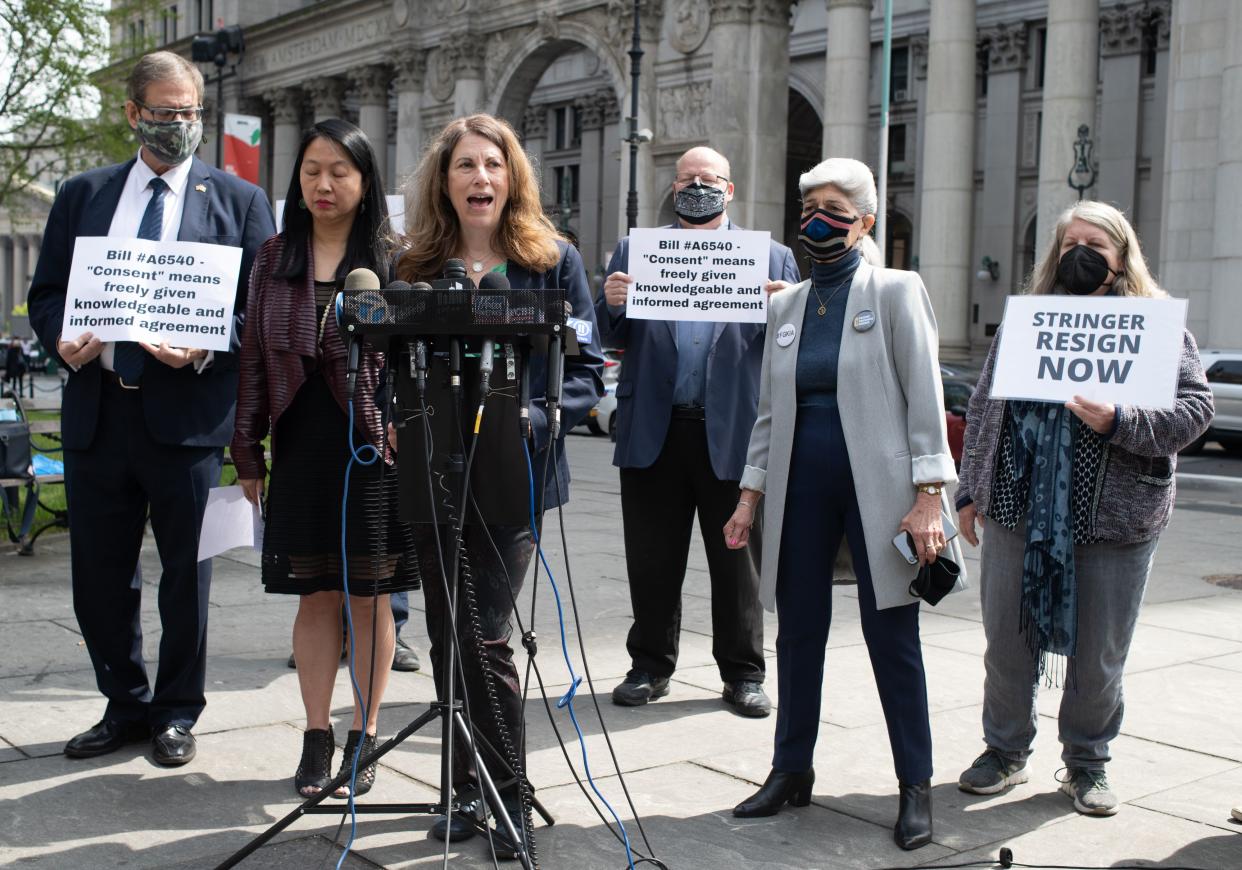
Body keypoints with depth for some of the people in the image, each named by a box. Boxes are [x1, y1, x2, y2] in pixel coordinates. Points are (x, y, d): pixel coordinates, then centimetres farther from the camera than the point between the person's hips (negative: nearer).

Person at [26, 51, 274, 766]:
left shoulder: (240, 200, 5)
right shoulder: (82, 196, 13)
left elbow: (264, 306, 0)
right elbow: (47, 294, 13)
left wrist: (207, 347, -17)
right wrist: (63, 340, -8)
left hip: (188, 411, -3)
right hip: (97, 411, 3)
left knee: (187, 573, 7)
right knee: (99, 573, 10)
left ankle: (177, 712, 24)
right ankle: (126, 705, 29)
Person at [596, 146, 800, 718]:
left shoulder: (770, 257, 11)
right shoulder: (634, 252, 14)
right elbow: (611, 339, 9)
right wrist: (611, 305, -12)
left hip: (733, 432, -1)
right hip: (653, 431, 1)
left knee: (738, 559, 6)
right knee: (652, 562, 8)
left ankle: (742, 674, 18)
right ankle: (650, 666, 22)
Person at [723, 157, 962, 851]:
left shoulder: (896, 292, 1)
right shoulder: (786, 305, 14)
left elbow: (924, 397, -5)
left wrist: (929, 495, -13)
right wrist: (751, 495, 9)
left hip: (876, 482, -4)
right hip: (801, 482, 5)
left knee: (892, 635, -1)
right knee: (799, 630, 9)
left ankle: (916, 787, 10)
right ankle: (792, 771, 21)